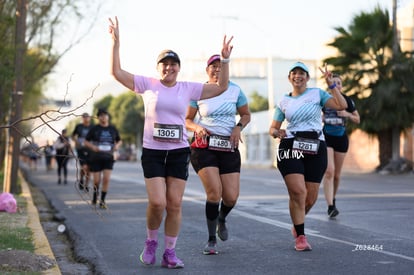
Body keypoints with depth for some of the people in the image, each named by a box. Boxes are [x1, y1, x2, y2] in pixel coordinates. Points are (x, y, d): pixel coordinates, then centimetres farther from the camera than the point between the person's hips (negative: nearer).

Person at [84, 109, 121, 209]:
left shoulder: (113, 129, 6)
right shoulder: (94, 129, -1)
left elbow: (119, 140, 18)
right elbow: (86, 141, 4)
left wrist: (117, 145, -4)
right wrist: (93, 147, -15)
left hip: (108, 158, 1)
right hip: (95, 158, -1)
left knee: (106, 179, -12)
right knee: (96, 181, 1)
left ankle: (102, 201, -1)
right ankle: (94, 197, 30)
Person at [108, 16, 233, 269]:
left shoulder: (188, 88, 7)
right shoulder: (147, 85, 2)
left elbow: (221, 87, 8)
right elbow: (117, 72, -2)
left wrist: (225, 59, -2)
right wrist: (116, 42, -9)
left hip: (179, 152, 2)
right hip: (152, 151, -2)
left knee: (175, 205, 0)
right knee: (157, 202, -12)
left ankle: (170, 253, 11)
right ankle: (151, 243, 15)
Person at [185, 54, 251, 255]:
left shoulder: (234, 90, 5)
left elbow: (246, 114, 17)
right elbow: (187, 119, 8)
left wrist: (239, 127, -4)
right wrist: (197, 127, -14)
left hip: (229, 148, 2)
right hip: (204, 146, -2)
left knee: (231, 197, -4)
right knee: (214, 192, -17)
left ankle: (221, 219, 35)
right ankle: (211, 240, -1)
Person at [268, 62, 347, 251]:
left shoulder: (317, 94, 8)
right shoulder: (284, 102, 13)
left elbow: (341, 106, -3)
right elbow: (273, 128, 17)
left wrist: (332, 85, -8)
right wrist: (276, 132, -5)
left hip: (315, 148, 0)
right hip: (290, 147, 0)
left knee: (310, 198, 3)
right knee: (298, 191, -16)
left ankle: (297, 224, 34)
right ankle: (300, 237, -6)